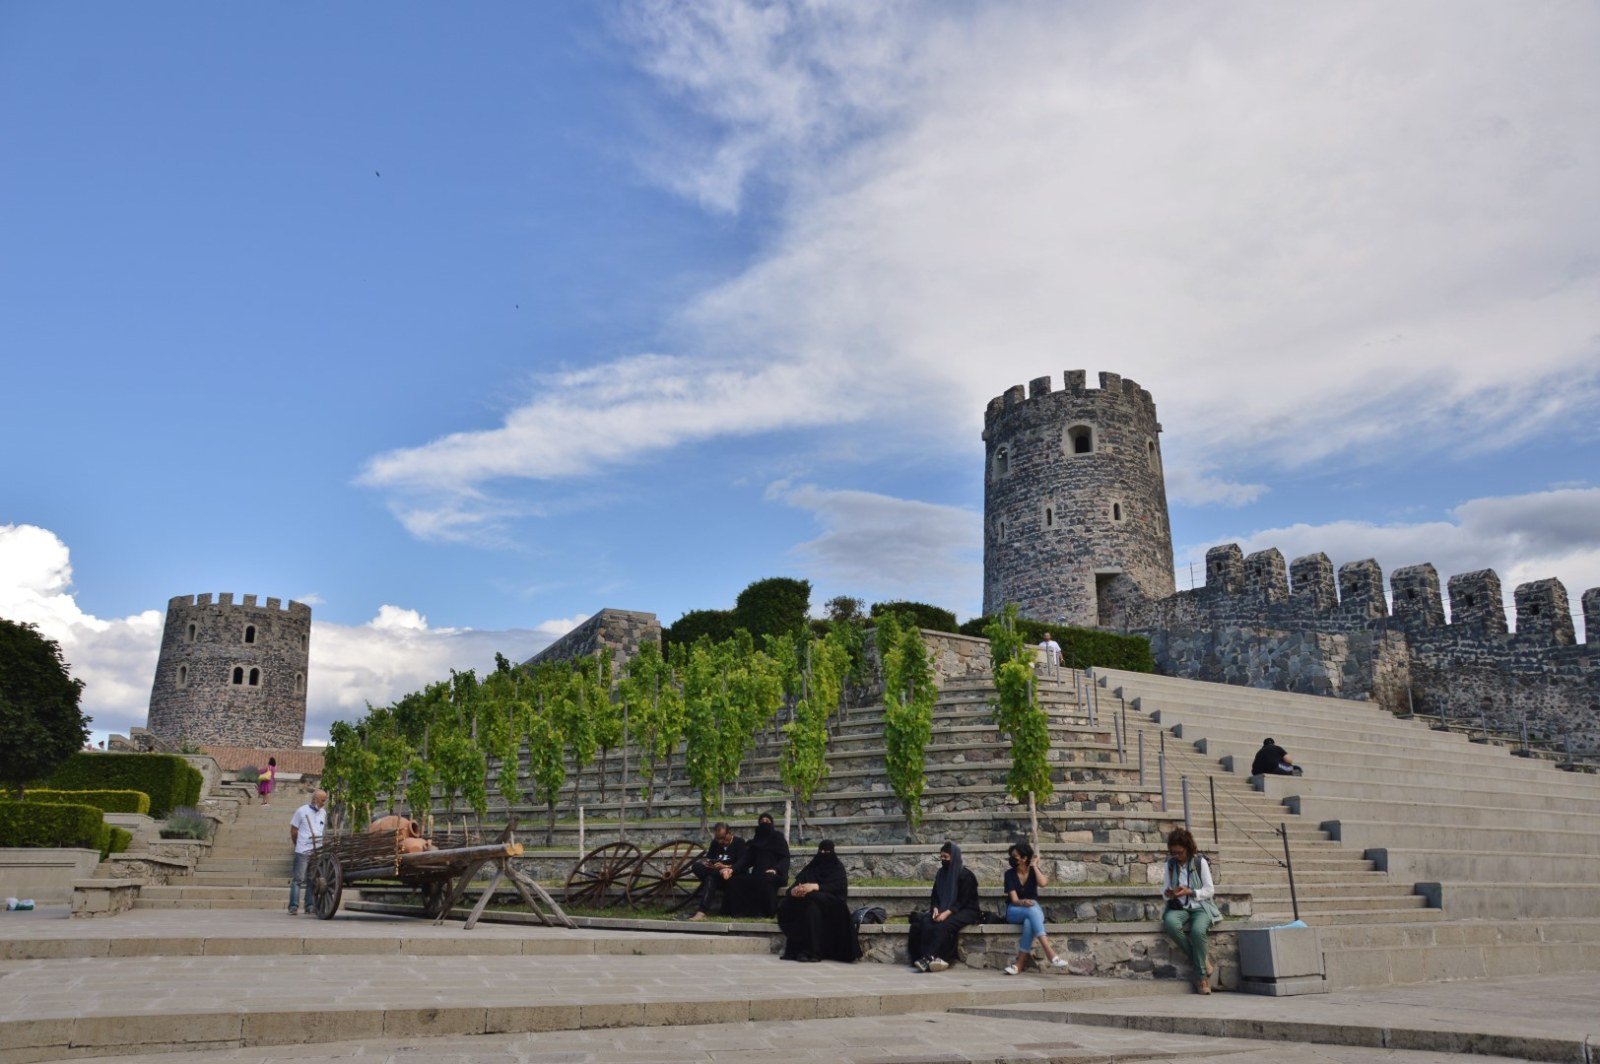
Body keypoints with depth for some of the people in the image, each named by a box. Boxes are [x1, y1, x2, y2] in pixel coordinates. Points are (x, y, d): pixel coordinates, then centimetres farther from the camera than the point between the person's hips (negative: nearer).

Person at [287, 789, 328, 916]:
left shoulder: (323, 813, 12)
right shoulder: (301, 811, -2)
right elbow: (293, 831, 2)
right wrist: (298, 845, 5)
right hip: (303, 852, -5)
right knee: (298, 879, -4)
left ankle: (309, 907, 13)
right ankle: (293, 907, 2)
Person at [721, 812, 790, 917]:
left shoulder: (778, 838, 7)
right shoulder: (755, 841, 20)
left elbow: (785, 859, -4)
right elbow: (746, 858, 8)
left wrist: (775, 870, -25)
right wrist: (732, 869, -12)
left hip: (774, 875, -5)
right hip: (757, 875, 5)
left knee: (765, 881, -40)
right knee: (733, 880, -20)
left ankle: (769, 913, -32)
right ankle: (738, 912, -23)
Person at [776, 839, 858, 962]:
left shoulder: (838, 867, 5)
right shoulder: (811, 866, 16)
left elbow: (837, 886, -12)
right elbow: (799, 881, 2)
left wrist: (815, 887, -27)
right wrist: (794, 890, -23)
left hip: (830, 903, -4)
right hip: (809, 899, 4)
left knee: (811, 905, -36)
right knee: (786, 905, -23)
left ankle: (811, 951, -35)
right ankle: (795, 949, -27)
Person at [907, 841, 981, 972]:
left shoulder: (966, 875, -8)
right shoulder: (941, 873, 11)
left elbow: (963, 900, -14)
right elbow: (935, 896, 12)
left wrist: (947, 913, -24)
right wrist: (935, 909, -9)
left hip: (966, 911, -6)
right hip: (944, 910, 6)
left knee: (944, 925, -35)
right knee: (926, 922, -24)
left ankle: (928, 958, -39)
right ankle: (935, 958, -33)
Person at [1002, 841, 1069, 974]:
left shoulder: (1034, 871, 5)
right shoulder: (1010, 874, -1)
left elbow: (1043, 883, -20)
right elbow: (1014, 899, -12)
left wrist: (1034, 865, -10)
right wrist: (1023, 902, -34)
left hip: (1034, 911, 1)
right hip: (1014, 911, -1)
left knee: (1029, 922, -38)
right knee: (1032, 910, -37)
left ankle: (1019, 963, -38)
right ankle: (1050, 953, -48)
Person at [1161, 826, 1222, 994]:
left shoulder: (1200, 862, 0)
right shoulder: (1170, 864, 10)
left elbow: (1209, 891, 0)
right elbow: (1166, 891, 14)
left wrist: (1190, 892, -16)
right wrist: (1167, 894, -10)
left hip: (1200, 907, -3)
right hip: (1179, 908, 3)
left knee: (1197, 930, -36)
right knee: (1170, 923, -34)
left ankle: (1201, 975, -16)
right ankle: (1203, 961, -17)